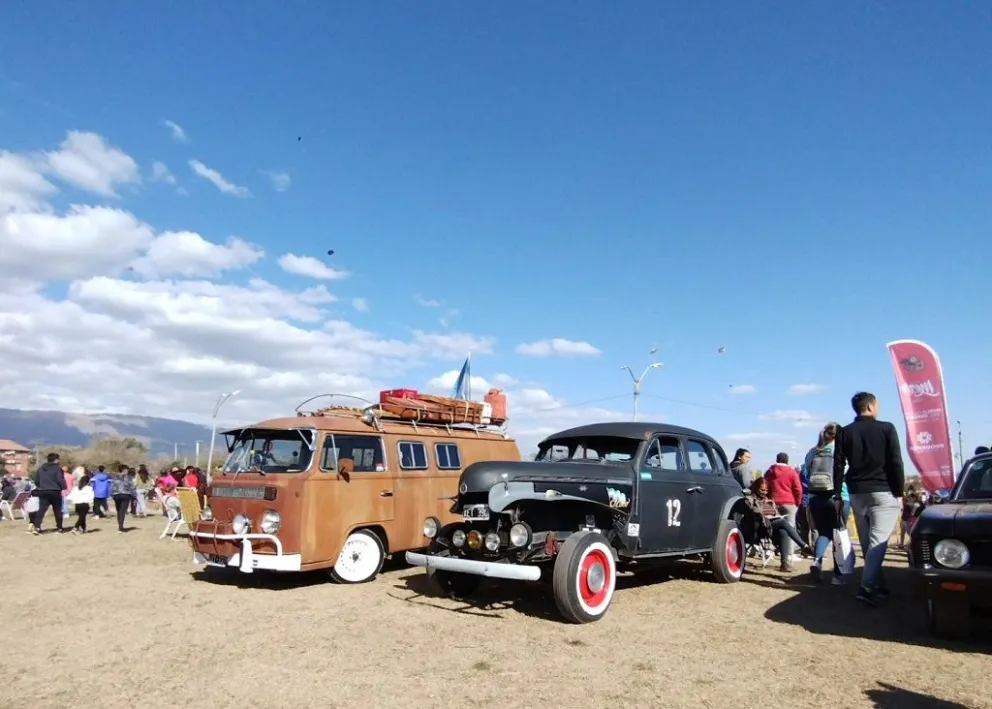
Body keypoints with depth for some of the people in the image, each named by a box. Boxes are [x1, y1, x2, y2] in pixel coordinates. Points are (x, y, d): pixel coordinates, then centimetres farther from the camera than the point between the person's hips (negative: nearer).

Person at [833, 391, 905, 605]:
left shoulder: (844, 433, 7)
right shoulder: (886, 428, -2)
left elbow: (838, 466, 5)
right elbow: (896, 463, -6)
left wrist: (837, 495, 8)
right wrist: (899, 492, 0)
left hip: (857, 493, 4)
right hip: (883, 492, -4)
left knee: (867, 544, 12)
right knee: (878, 542, -10)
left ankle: (877, 586, 17)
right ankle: (867, 587, -22)